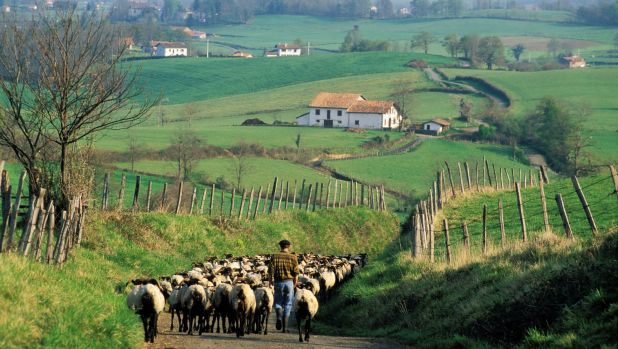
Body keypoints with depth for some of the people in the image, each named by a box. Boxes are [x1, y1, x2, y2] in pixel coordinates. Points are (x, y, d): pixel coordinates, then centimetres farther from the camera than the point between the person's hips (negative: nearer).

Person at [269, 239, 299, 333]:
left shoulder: (274, 256, -2)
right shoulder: (293, 257, -3)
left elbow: (271, 271, -4)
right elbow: (296, 273, -3)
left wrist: (271, 282, 3)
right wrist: (295, 285, 8)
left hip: (278, 282, 0)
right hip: (289, 282, 0)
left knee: (278, 302, 15)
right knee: (287, 304, 8)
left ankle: (279, 316, -15)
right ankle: (284, 327, 6)